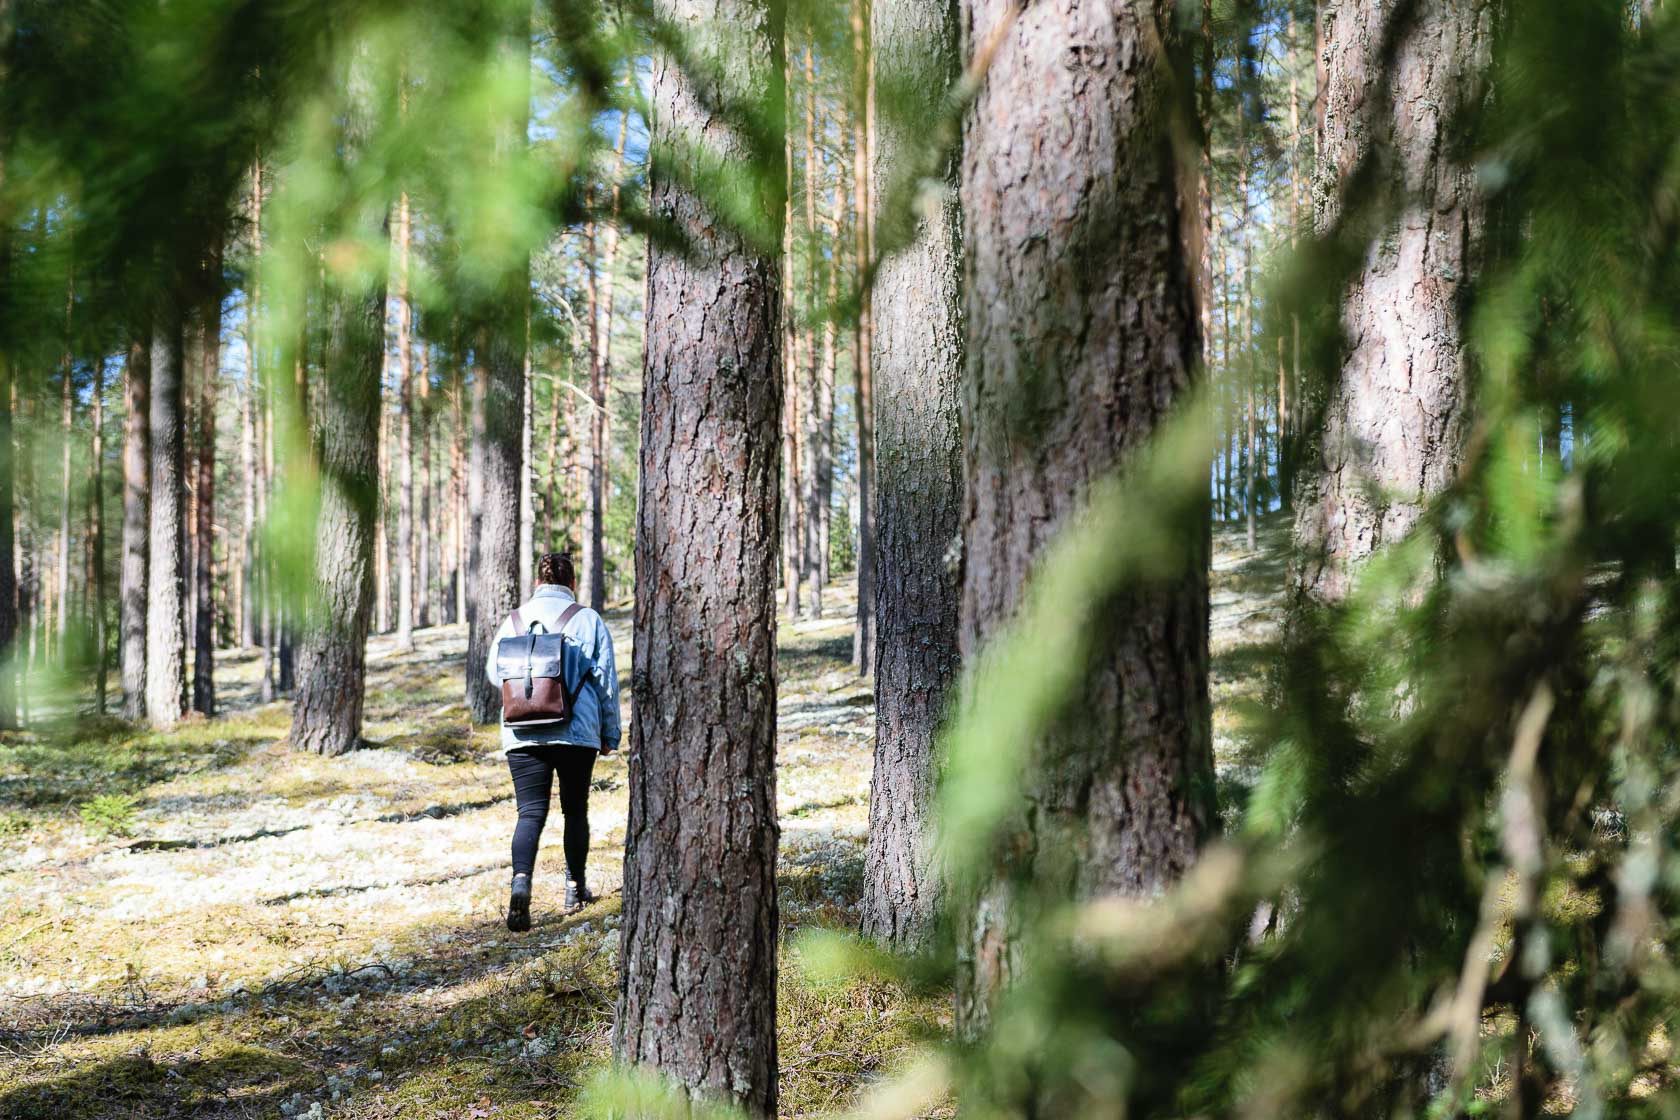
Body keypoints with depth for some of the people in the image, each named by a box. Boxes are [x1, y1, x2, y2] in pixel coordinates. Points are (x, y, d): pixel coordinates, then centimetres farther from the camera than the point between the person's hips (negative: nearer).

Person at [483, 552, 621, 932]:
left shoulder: (514, 620, 7)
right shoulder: (588, 620, 1)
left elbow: (494, 673, 15)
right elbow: (606, 680, 3)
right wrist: (610, 735, 12)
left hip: (522, 734, 1)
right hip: (578, 730, -1)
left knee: (531, 812, -2)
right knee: (575, 809, 15)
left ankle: (521, 881, -25)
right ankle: (575, 887, 24)